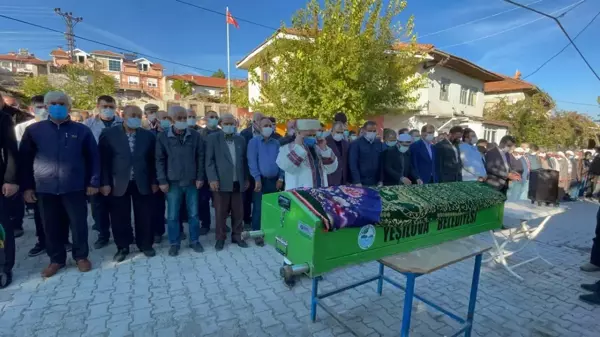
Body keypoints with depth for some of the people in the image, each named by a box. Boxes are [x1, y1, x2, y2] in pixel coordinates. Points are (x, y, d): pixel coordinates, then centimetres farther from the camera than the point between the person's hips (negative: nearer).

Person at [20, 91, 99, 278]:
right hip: (45, 188, 2)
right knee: (51, 226, 11)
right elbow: (25, 160, 6)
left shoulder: (82, 130, 0)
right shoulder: (33, 130, 4)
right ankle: (56, 259, 29)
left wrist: (93, 182, -1)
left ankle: (81, 256, 24)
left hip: (74, 187, -1)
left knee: (79, 223, 6)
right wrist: (27, 186, 2)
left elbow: (93, 157, 2)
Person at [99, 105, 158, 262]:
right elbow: (104, 160, -2)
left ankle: (145, 244, 25)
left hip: (142, 183, 1)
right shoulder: (109, 134, -1)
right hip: (118, 184, -1)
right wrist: (104, 183, -6)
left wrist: (154, 181, 2)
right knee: (120, 217, 9)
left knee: (144, 216, 9)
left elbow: (153, 160, 5)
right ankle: (122, 247, 26)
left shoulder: (148, 136, 3)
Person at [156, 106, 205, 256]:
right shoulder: (162, 137, -2)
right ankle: (174, 243, 23)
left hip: (191, 181, 1)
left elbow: (200, 157, 2)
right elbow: (160, 160, 0)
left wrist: (200, 177, -2)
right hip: (173, 182, -1)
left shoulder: (195, 135, 0)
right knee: (172, 215, 7)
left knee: (193, 213, 9)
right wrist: (162, 180, -5)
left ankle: (194, 241, 24)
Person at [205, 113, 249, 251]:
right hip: (221, 182, -3)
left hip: (238, 182, 3)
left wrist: (246, 178, 12)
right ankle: (220, 237, 22)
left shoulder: (241, 139, 11)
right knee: (220, 213, 7)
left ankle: (237, 236, 26)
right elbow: (209, 160, -4)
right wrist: (212, 179, -12)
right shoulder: (213, 138, 0)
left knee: (238, 212, 10)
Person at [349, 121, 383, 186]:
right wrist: (357, 182, -15)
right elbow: (353, 164, -10)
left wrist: (381, 180, 4)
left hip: (376, 182, 4)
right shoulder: (356, 144, -6)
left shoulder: (379, 144, 7)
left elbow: (381, 162, 10)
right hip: (361, 182, -4)